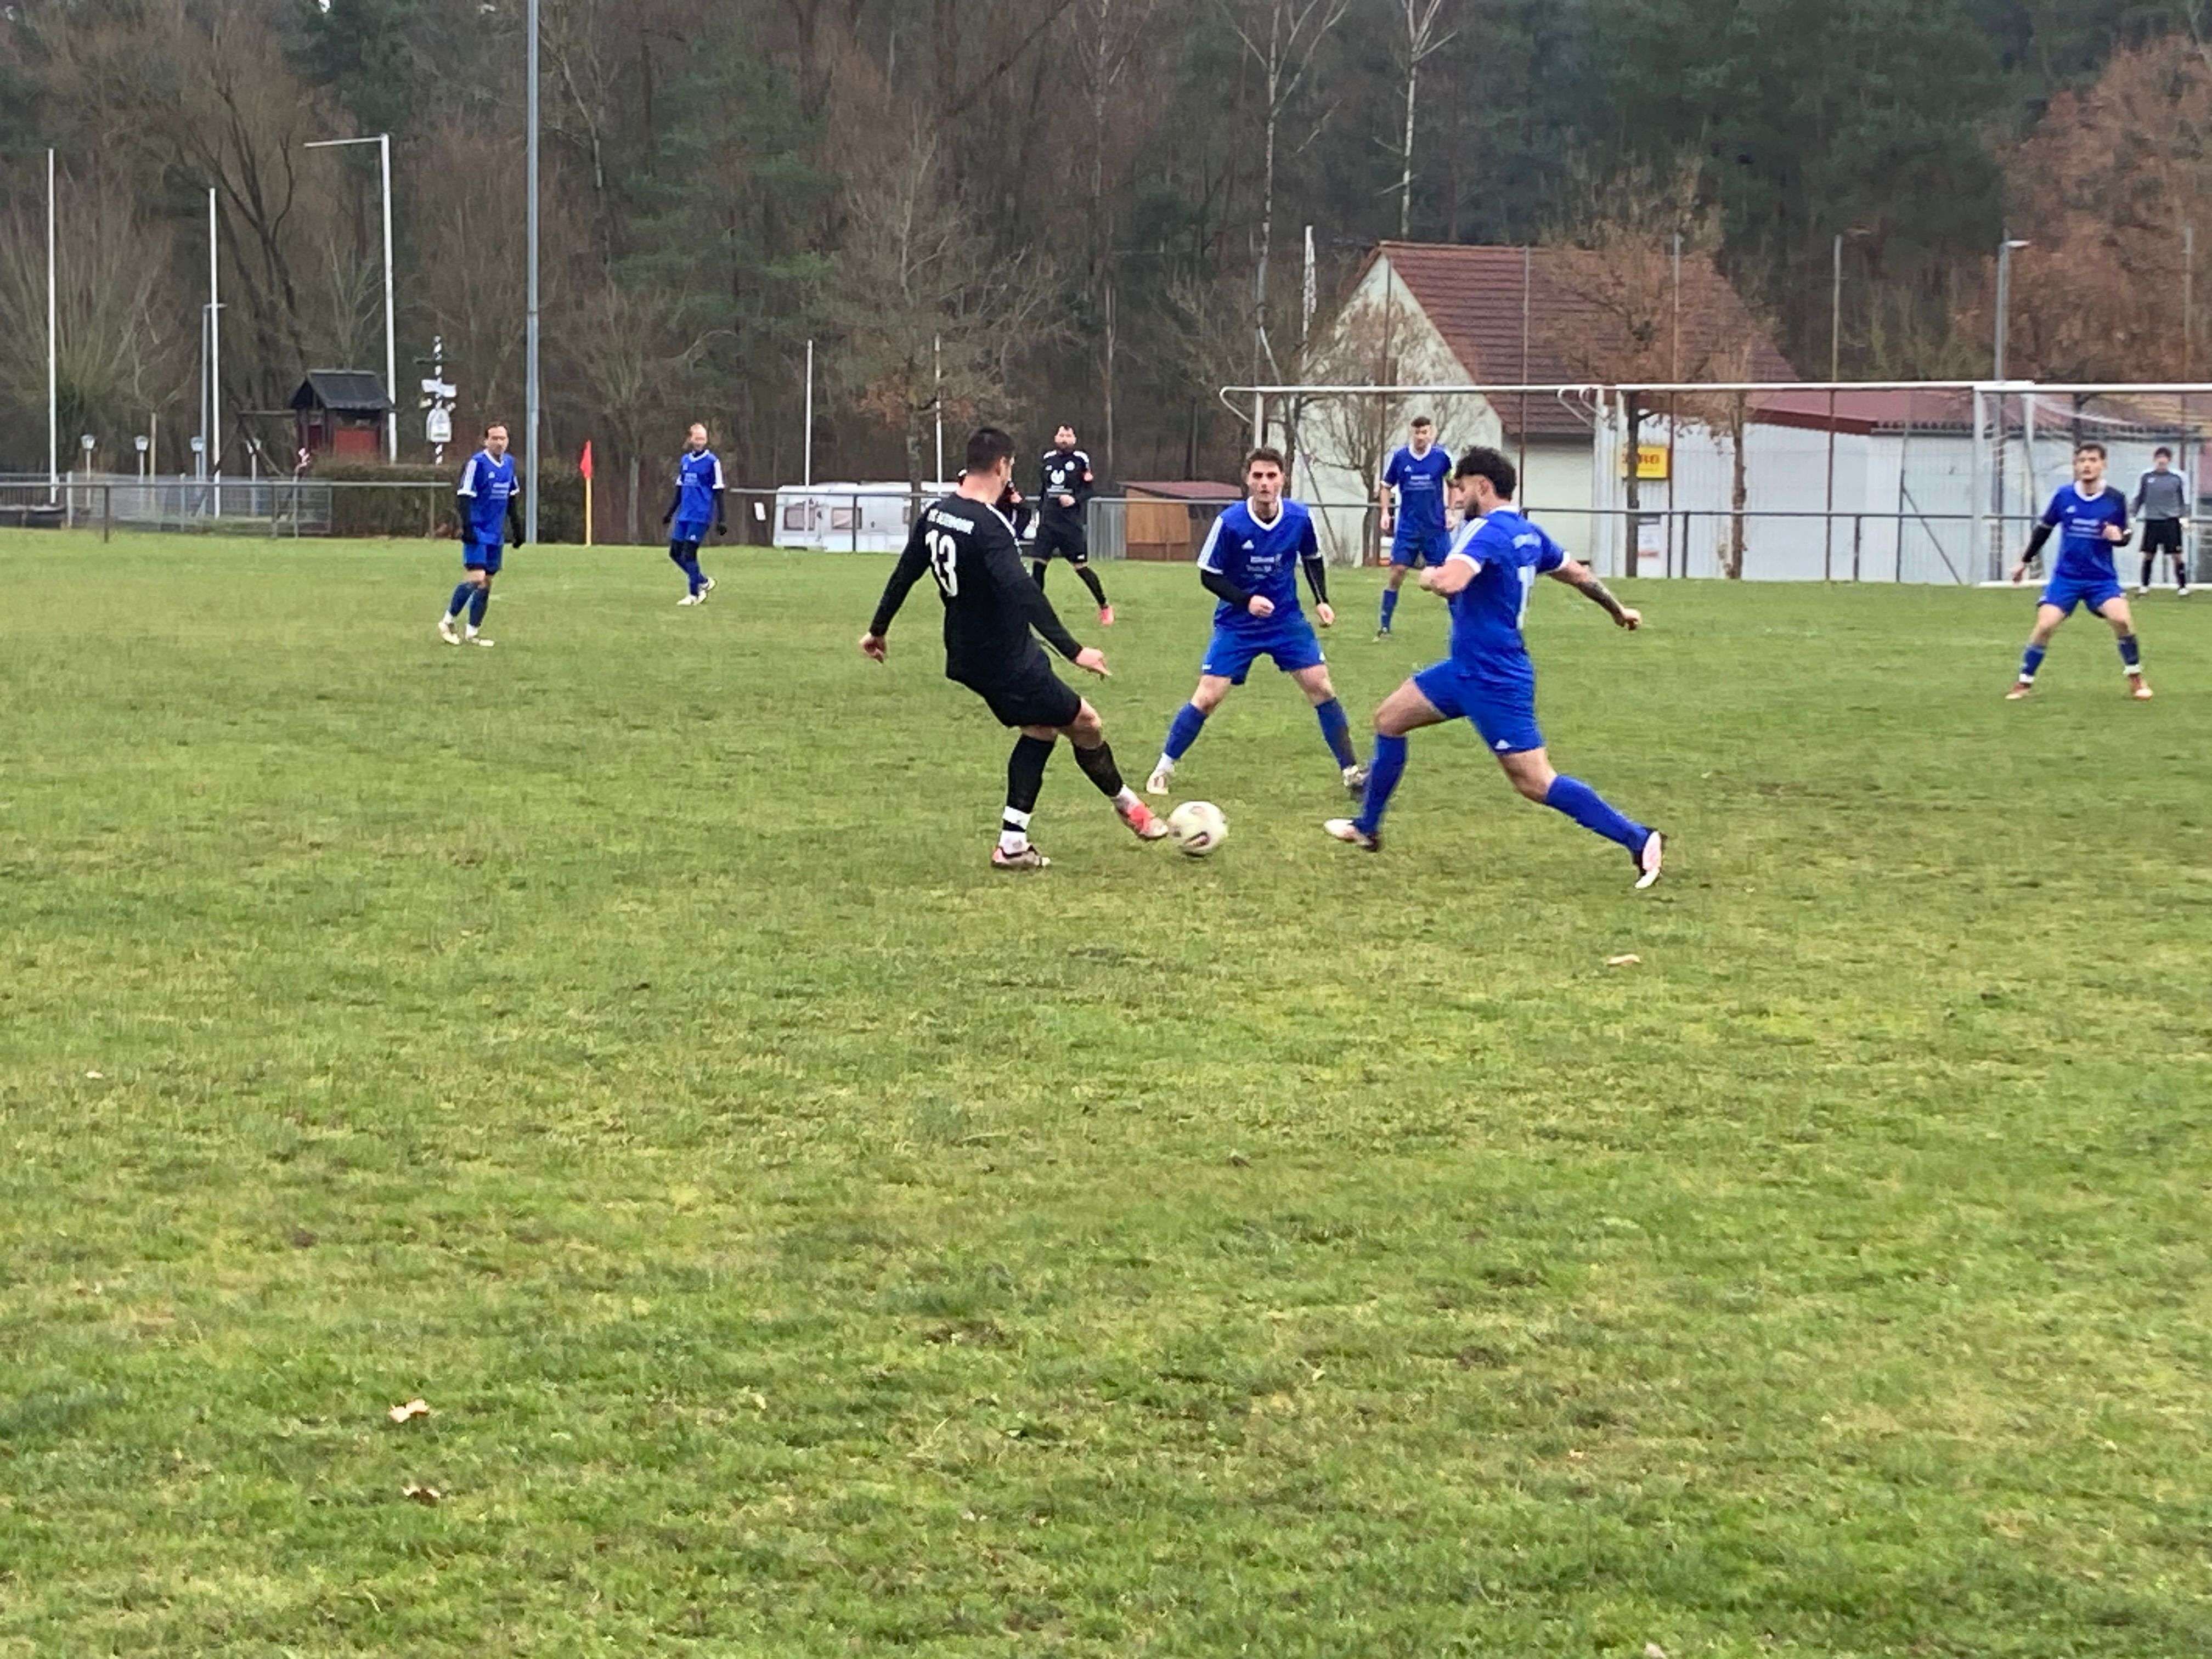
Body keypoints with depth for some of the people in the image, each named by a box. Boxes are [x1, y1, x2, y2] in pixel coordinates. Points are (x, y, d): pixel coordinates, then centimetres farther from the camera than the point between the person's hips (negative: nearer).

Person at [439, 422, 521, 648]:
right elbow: (464, 498, -14)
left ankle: (473, 632, 15)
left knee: (487, 583, 8)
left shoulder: (509, 463, 10)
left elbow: (512, 500, 20)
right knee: (476, 578, -16)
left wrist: (517, 529, 19)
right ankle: (447, 622, -1)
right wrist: (467, 528, -21)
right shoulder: (477, 463, -12)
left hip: (495, 535, 7)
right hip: (478, 533, -7)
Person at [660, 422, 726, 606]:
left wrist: (721, 520, -10)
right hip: (684, 515, 7)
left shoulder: (712, 462, -7)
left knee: (689, 554, -10)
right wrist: (669, 512, 20)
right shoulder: (685, 460, 11)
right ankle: (704, 581, 22)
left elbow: (718, 493, -7)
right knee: (675, 552, 6)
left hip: (700, 516, -7)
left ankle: (694, 595, 1)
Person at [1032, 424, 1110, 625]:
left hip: (1071, 523, -4)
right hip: (1048, 522, 4)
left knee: (1081, 567, -1)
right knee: (1038, 564, -4)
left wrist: (1075, 499, -20)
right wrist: (1039, 512, 16)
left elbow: (1089, 490, -2)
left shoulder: (1081, 460, -3)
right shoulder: (1047, 459, 10)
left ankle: (1105, 607, 14)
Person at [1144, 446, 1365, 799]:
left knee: (1321, 688, -5)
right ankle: (1163, 770, 9)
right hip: (1237, 625, -3)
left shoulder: (1300, 518, -10)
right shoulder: (1229, 523, -20)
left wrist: (1321, 601, -3)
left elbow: (1313, 560, 10)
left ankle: (1350, 772, 5)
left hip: (1287, 620, 3)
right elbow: (1209, 576, -10)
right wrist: (1246, 601, -22)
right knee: (1207, 697, -8)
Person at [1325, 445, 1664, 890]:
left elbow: (1449, 582, -38)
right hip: (1468, 669, 10)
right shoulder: (1527, 533, 8)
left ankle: (1639, 840, -9)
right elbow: (1579, 575, 21)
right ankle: (1367, 829, 30)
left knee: (1535, 782, -10)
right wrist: (1618, 610, 37)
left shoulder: (1488, 531, -21)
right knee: (1389, 719, 18)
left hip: (1493, 681, -10)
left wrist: (1429, 576, -13)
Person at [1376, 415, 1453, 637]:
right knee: (1397, 573, -4)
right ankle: (1385, 626, 4)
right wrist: (1386, 512, -2)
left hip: (1436, 527, 0)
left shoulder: (1442, 456, -4)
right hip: (1407, 527, 0)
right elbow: (1386, 486, 10)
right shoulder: (1400, 457, -2)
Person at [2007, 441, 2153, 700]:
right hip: (2066, 576, 1)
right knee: (2045, 625, -13)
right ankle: (2024, 682, 4)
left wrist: (2118, 536, -21)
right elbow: (2044, 529, 10)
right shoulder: (2064, 496, -5)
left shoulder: (2116, 500, -7)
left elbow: (2125, 536, 4)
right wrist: (2025, 562, 17)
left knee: (2122, 619, -22)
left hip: (2102, 577, -1)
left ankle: (2136, 679, -2)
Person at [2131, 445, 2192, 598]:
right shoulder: (2146, 477, 3)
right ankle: (2144, 586, 17)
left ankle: (2183, 586, 4)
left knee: (2177, 555, -4)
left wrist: (2185, 518, 1)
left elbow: (2184, 500, 8)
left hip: (2171, 521, -1)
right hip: (2151, 521, 1)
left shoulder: (2177, 477, 1)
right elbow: (2138, 499, 11)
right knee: (2148, 555, 5)